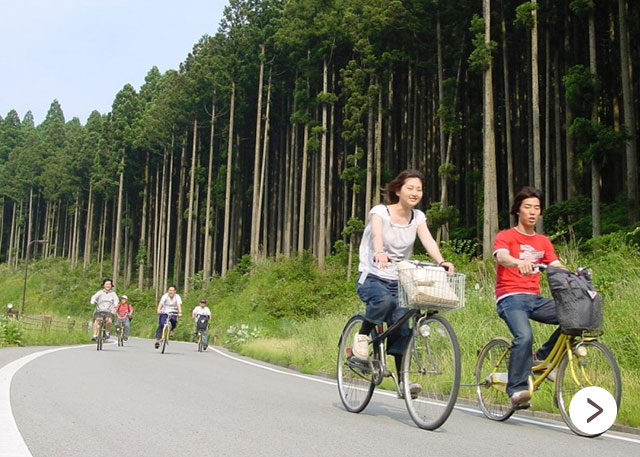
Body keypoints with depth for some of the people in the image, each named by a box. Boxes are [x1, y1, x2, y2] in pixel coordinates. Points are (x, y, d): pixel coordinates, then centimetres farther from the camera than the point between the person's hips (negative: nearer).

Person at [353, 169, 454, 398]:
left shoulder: (418, 216, 5)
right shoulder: (380, 211, -8)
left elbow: (428, 241, -13)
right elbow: (377, 234, -29)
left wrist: (441, 262, -34)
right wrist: (380, 253, -52)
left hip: (399, 282, 4)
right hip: (372, 277, -4)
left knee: (402, 330, -10)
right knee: (385, 300, -37)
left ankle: (403, 381, 0)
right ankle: (362, 336, -12)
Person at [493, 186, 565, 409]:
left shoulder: (544, 242, 21)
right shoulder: (505, 236, 4)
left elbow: (557, 267, 8)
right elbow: (502, 257, -17)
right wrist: (519, 262, -40)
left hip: (535, 298, 5)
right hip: (510, 297, -5)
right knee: (524, 337, -31)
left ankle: (542, 357, -1)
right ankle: (517, 390, -20)